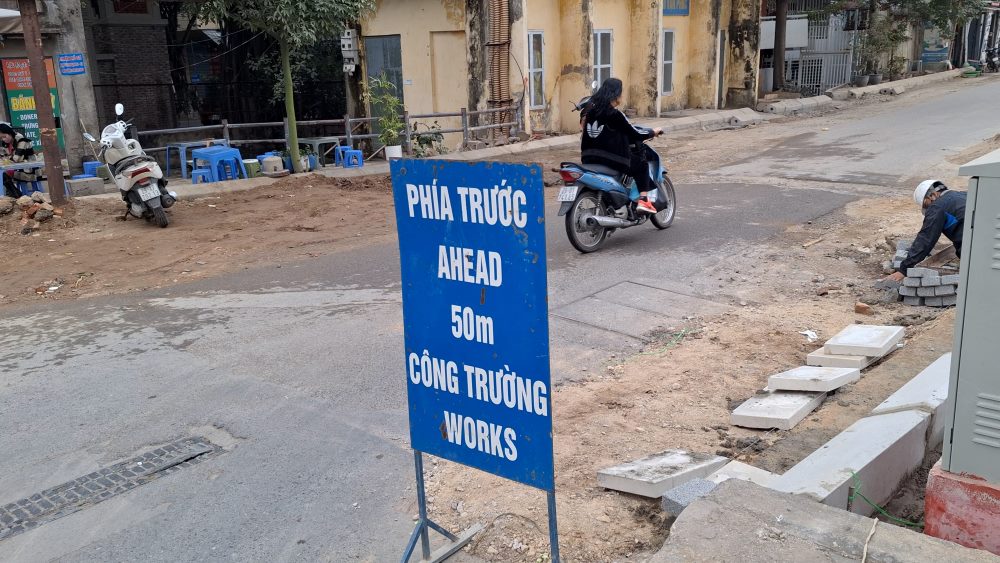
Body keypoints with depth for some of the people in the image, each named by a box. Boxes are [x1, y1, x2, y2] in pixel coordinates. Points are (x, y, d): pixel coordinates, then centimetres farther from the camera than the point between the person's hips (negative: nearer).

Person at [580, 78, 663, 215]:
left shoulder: (590, 109, 5)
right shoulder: (615, 114, -14)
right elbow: (634, 134, -10)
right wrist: (653, 132, 6)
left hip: (588, 158, 7)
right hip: (612, 159, -7)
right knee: (642, 164, 14)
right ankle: (643, 201, 3)